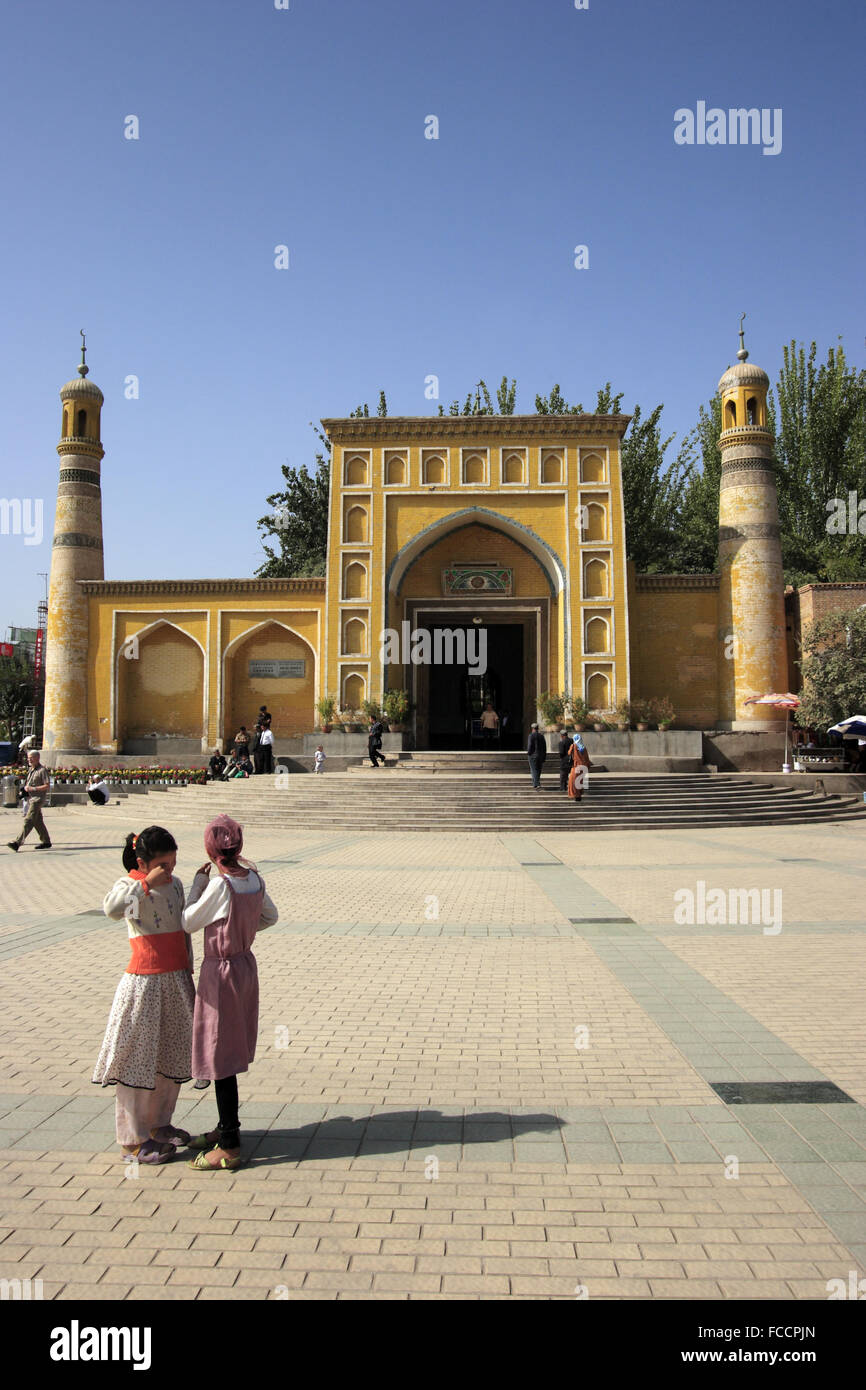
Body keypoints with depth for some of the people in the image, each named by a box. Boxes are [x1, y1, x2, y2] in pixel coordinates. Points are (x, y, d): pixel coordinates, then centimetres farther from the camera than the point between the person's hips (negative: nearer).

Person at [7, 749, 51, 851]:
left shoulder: (42, 770, -11)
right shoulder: (31, 770, 16)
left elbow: (47, 786, -16)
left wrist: (32, 789, -19)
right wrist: (25, 788, 8)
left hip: (38, 798, -9)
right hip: (30, 798, 9)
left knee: (28, 820, -13)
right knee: (37, 821, 12)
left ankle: (18, 842, -18)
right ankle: (46, 842, 19)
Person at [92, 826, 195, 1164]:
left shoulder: (175, 884, 8)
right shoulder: (129, 886, -10)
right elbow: (112, 909, -36)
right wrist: (146, 883, -30)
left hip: (176, 980, 7)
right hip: (144, 982, -6)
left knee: (172, 1057, 15)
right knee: (139, 1059, 1)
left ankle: (159, 1123, 32)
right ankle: (134, 1138, 14)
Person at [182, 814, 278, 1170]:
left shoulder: (220, 885, -22)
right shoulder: (255, 878, -2)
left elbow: (188, 923, -12)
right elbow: (270, 916, 12)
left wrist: (198, 883, -4)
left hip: (222, 971, -8)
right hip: (246, 964, 8)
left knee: (220, 1058, 1)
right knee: (230, 1053, 19)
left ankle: (229, 1147, 9)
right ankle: (226, 1128, 33)